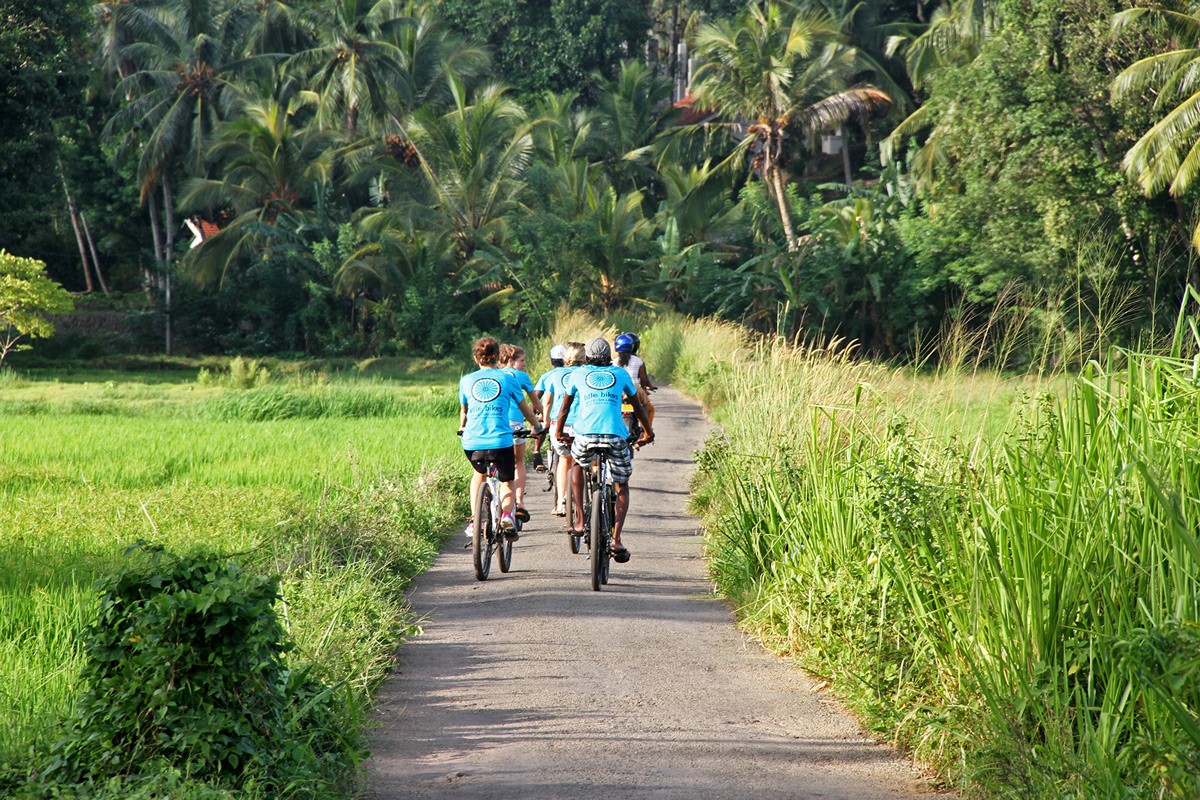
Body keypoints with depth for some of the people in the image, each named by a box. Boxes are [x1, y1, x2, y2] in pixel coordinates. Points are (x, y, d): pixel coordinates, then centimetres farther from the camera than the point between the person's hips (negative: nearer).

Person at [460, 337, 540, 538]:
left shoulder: (466, 381, 10)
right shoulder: (507, 379, 6)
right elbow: (525, 409, 17)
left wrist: (462, 428, 47)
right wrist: (537, 426, 35)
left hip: (472, 442, 2)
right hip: (501, 442, -2)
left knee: (479, 473, 32)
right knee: (507, 482, 18)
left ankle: (474, 517, 16)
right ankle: (507, 515, -12)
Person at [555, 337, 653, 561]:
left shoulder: (579, 374, 19)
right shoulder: (620, 374, 19)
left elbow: (566, 405, 29)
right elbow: (637, 405, 29)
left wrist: (559, 430, 45)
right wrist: (648, 432, 43)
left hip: (586, 435, 0)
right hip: (616, 437, 0)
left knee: (577, 464, 35)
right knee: (622, 488, 17)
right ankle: (616, 539, -2)